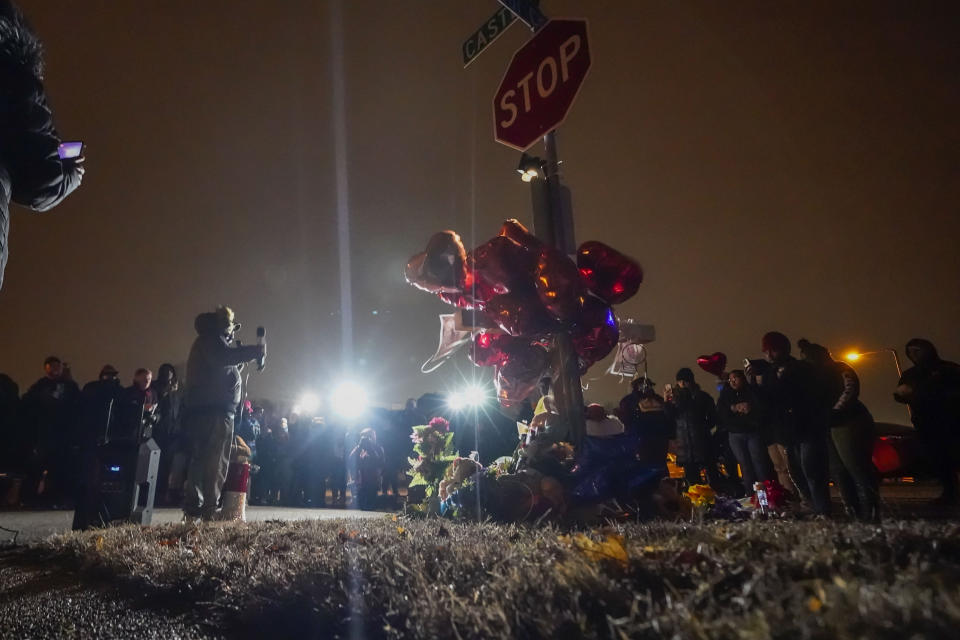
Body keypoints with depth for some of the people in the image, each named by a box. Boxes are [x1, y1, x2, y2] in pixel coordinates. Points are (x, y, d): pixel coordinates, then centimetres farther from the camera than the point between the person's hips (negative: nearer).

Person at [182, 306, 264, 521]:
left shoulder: (205, 341, 28)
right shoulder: (211, 338, -4)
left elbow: (226, 367, 28)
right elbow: (225, 357, -25)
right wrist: (256, 351, -19)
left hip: (201, 409, 10)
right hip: (215, 409, -10)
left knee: (200, 458, 10)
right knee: (216, 461, -10)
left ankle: (193, 507, 10)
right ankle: (209, 508, -11)